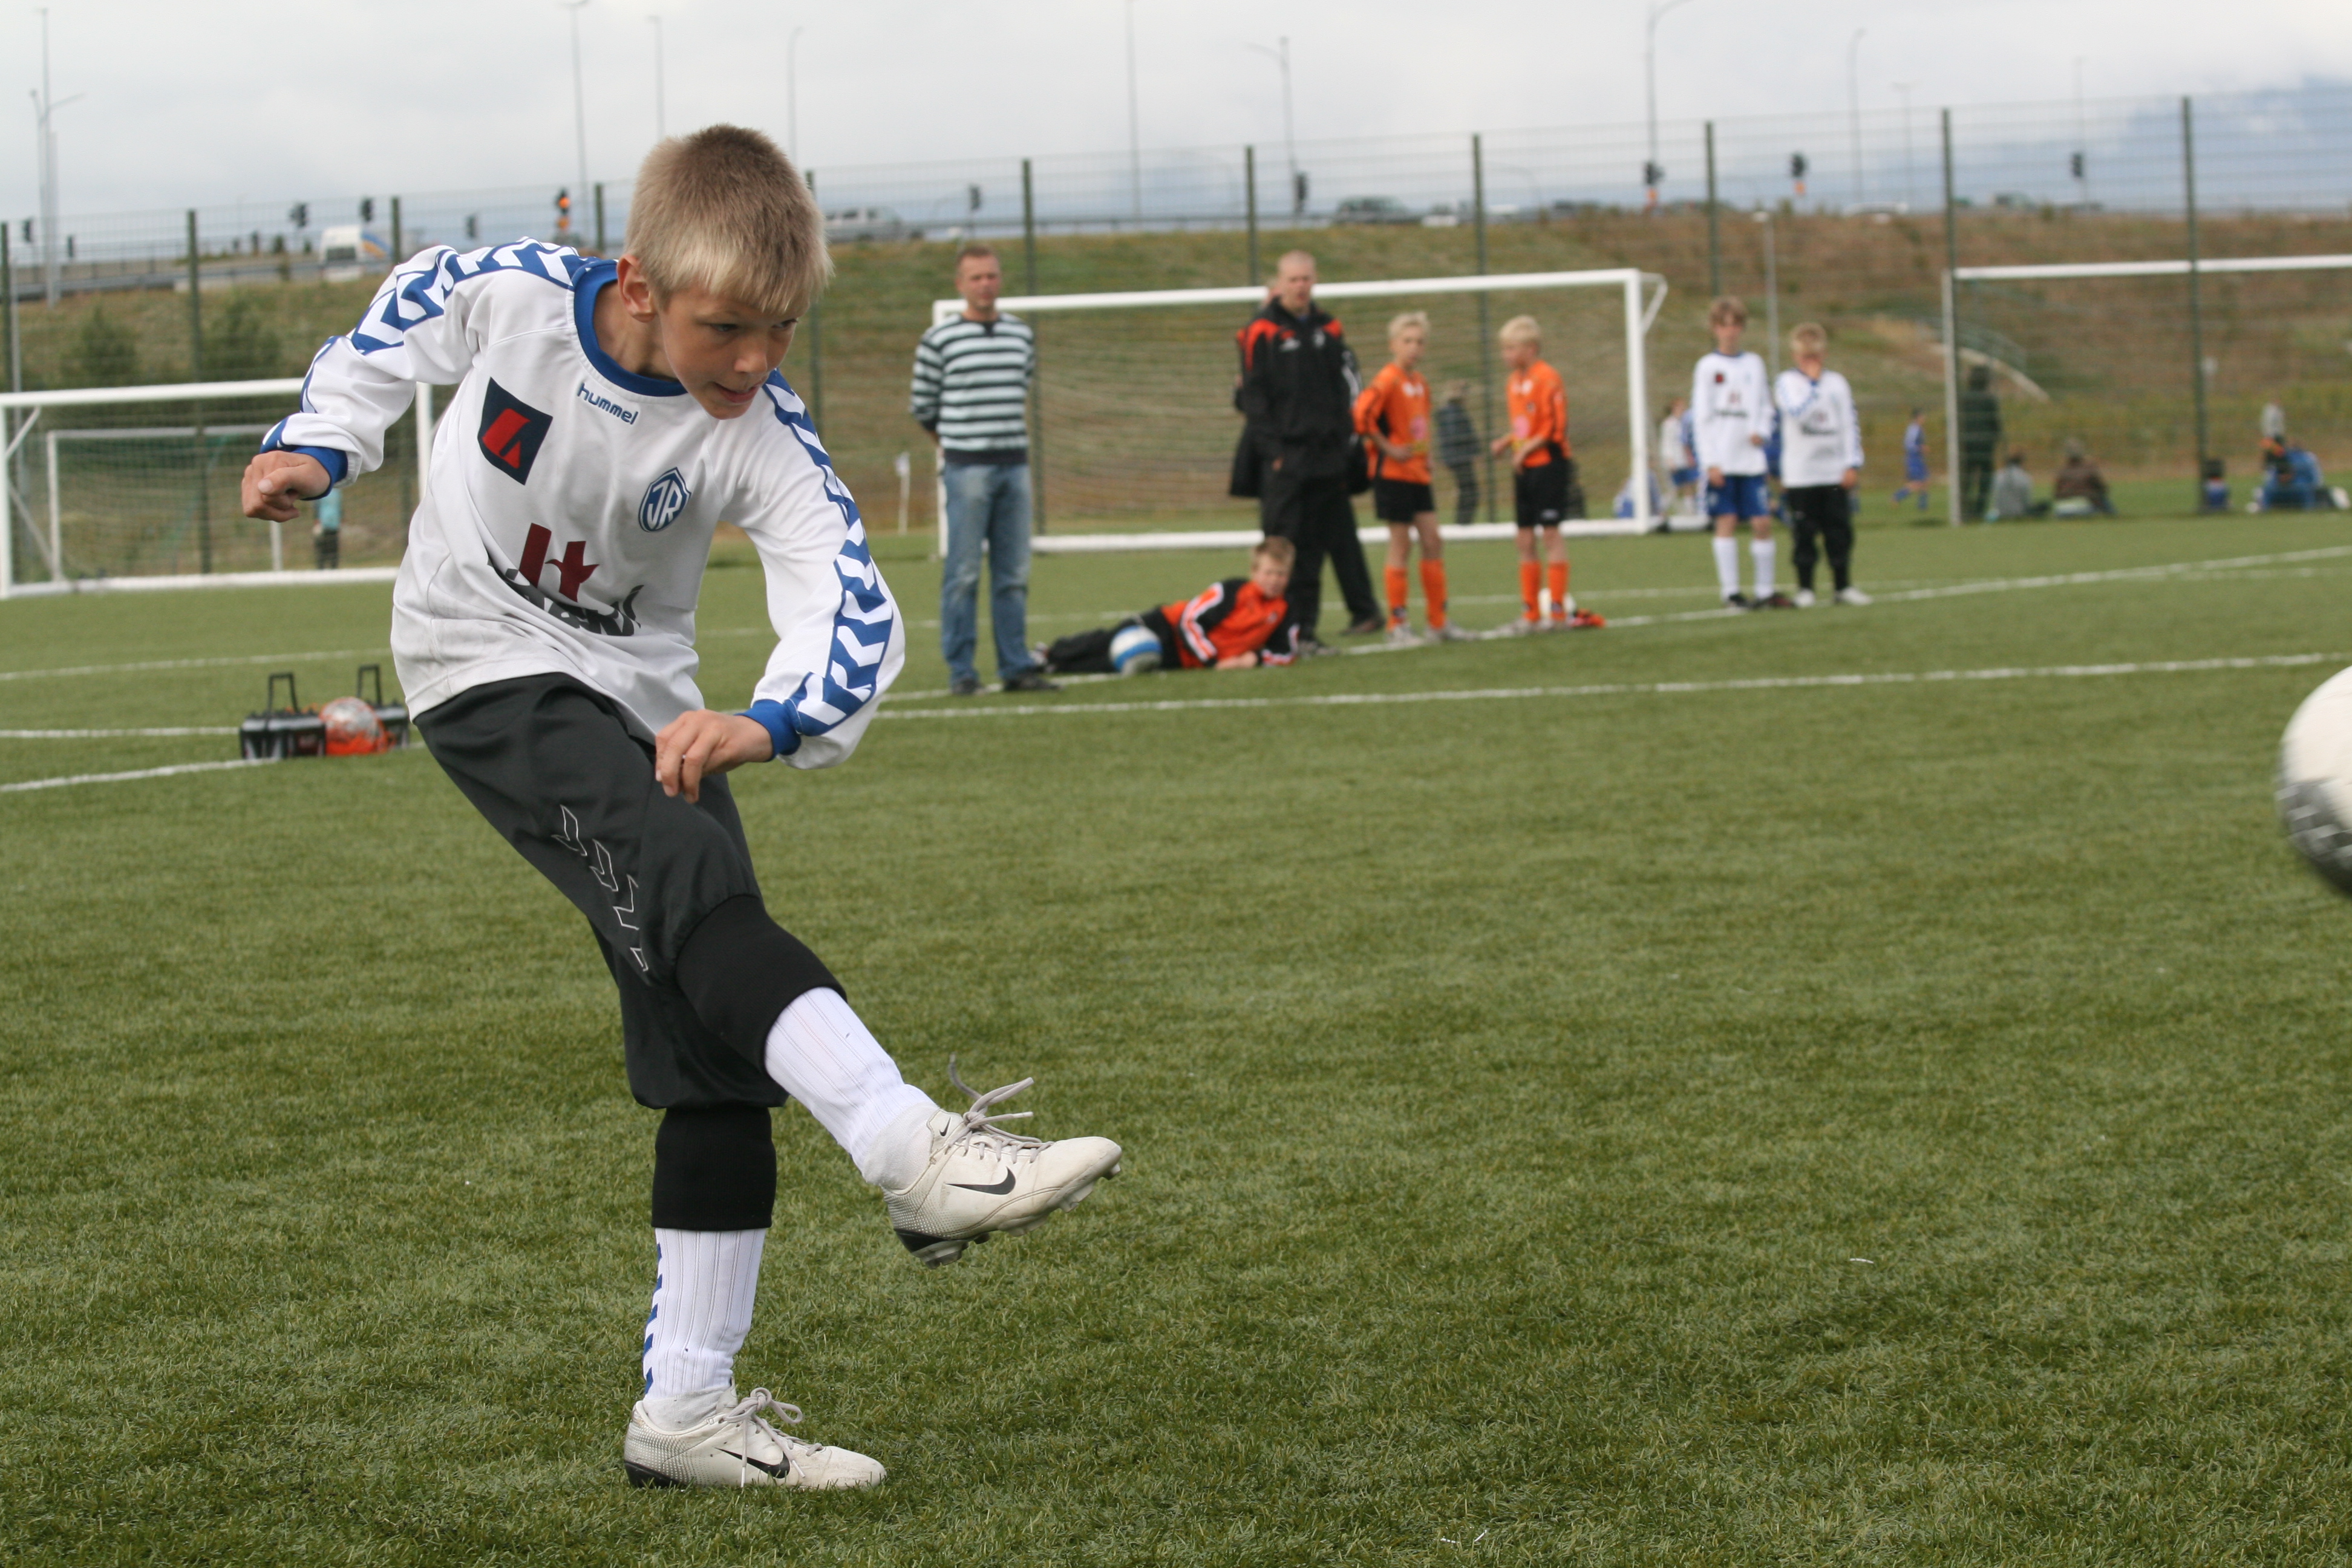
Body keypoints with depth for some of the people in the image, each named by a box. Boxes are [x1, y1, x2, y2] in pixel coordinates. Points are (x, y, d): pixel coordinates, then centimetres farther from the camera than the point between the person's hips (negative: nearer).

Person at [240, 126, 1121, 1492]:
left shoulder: (760, 432, -19)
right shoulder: (507, 293, -20)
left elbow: (854, 603, -30)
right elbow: (396, 327, 4)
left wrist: (776, 720, -48)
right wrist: (320, 447, -5)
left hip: (638, 699, 4)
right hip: (490, 673, -4)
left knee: (720, 1051, -1)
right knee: (693, 887, -31)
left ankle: (688, 1409, 6)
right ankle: (918, 1154, -45)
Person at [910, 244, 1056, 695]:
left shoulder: (1021, 335, 11)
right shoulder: (940, 340, -3)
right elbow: (922, 407, 4)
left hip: (1015, 467, 4)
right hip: (967, 470, -4)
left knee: (1014, 574, 6)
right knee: (963, 574, -4)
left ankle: (1015, 667, 10)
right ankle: (961, 670, 0)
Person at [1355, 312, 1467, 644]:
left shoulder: (1421, 383, 11)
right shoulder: (1388, 380, -14)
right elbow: (1362, 414, -26)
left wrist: (1424, 452, 14)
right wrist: (1388, 448, -19)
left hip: (1419, 472, 8)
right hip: (1393, 474, -8)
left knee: (1433, 542, 7)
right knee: (1401, 545, -5)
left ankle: (1439, 621, 13)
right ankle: (1397, 625, 2)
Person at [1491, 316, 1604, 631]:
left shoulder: (1547, 378, -12)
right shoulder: (1513, 381, 13)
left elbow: (1555, 427, -15)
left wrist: (1525, 449, -18)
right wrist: (1506, 442, 4)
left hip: (1549, 463, -8)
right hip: (1524, 468, 8)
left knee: (1550, 533, -6)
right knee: (1525, 540, 6)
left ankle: (1560, 608, -3)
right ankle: (1531, 613, 10)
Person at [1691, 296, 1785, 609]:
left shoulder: (1754, 364, 13)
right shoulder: (1708, 366, 1)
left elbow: (1765, 407, 19)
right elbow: (1700, 417, -2)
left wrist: (1762, 432, -4)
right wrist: (1710, 462, -9)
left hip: (1751, 459, 3)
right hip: (1722, 462, -3)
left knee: (1762, 523, -1)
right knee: (1726, 522, -3)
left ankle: (1766, 591, 7)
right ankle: (1731, 592, 0)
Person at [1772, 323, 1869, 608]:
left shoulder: (1837, 383, 9)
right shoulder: (1787, 382, 0)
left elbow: (1851, 425, 8)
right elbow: (1796, 413, -18)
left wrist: (1853, 464, 1)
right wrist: (1813, 384, -16)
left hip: (1835, 475, 3)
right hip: (1800, 475, -3)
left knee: (1840, 532, 3)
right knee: (1805, 534, -1)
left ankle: (1843, 586, 10)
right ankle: (1805, 588, 6)